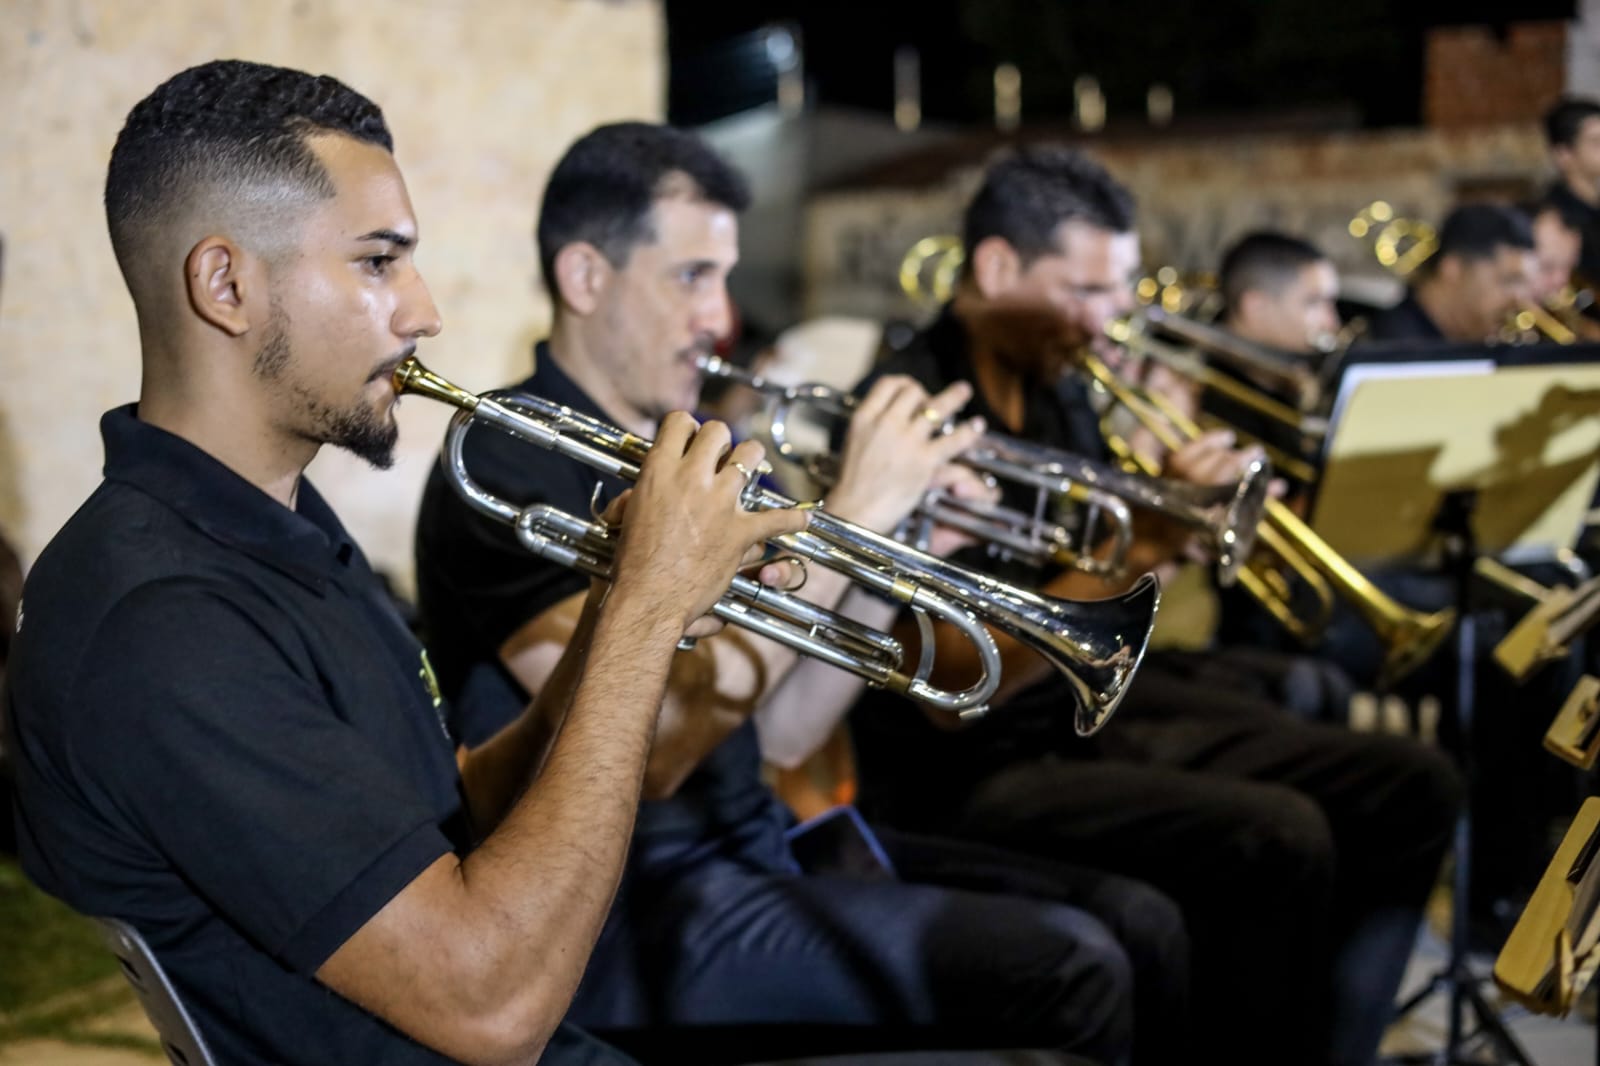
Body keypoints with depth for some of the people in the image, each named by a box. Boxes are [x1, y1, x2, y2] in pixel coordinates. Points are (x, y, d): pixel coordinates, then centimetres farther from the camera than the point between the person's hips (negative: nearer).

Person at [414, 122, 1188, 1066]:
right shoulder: (507, 467, -12)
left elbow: (780, 733, 10)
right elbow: (645, 748, -24)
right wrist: (850, 516, -21)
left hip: (762, 840, 8)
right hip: (631, 900, -7)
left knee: (1140, 928, -4)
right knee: (1062, 971, -20)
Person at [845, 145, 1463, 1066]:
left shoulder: (1062, 392, 8)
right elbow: (959, 676, -24)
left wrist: (1186, 508, -4)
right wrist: (1142, 547, -29)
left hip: (1107, 704, 9)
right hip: (978, 764, -9)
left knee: (1412, 790, 2)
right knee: (1279, 838, -28)